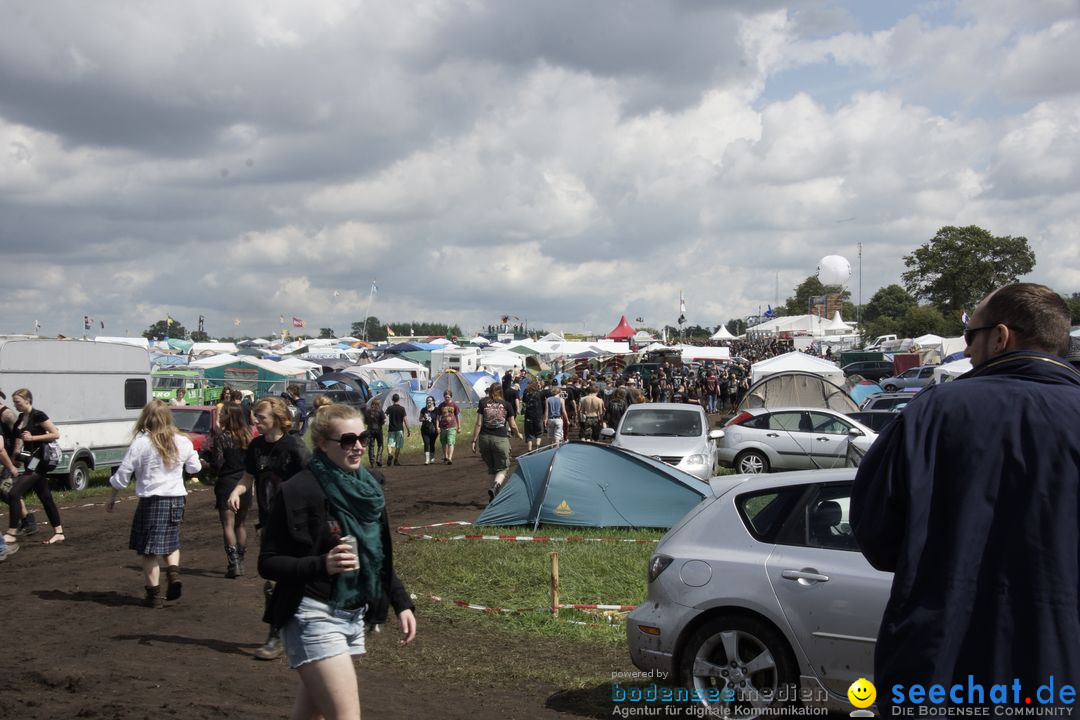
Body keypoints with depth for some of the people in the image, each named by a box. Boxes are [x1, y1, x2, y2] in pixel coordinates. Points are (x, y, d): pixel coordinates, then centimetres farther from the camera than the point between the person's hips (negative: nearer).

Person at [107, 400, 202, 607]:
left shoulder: (141, 443, -9)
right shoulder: (182, 442, 3)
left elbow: (123, 474, -6)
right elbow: (195, 468, 18)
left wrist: (112, 497, 7)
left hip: (152, 499, -4)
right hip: (177, 498, 4)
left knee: (149, 550, 5)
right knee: (171, 542, 23)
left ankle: (154, 595, 7)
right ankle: (174, 572, 0)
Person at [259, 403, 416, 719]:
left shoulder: (368, 487, 6)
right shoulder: (299, 491, -15)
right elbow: (268, 563, -14)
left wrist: (401, 603, 10)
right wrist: (322, 564, -28)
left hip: (354, 615, 7)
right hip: (314, 616, -7)